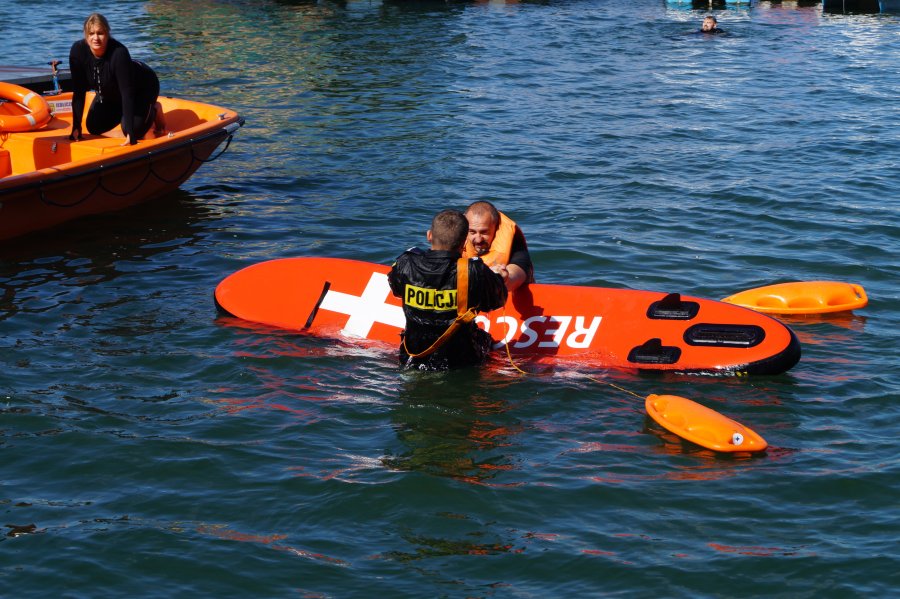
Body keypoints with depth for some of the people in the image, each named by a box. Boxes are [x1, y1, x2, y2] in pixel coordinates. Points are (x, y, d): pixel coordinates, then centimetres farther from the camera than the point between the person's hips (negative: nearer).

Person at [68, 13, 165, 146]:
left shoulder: (119, 53, -40)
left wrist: (130, 133, -43)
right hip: (111, 92, 5)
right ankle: (121, 113, 30)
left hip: (142, 86, -5)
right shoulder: (78, 51, -27)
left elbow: (127, 92, -41)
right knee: (93, 128, 5)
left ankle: (154, 111, 13)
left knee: (134, 131, -18)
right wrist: (76, 127, -24)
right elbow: (79, 92, -21)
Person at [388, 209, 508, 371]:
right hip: (461, 363, -3)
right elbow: (499, 299, -3)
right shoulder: (475, 272, -22)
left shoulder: (406, 264, -14)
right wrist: (497, 276, 20)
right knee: (485, 337, 32)